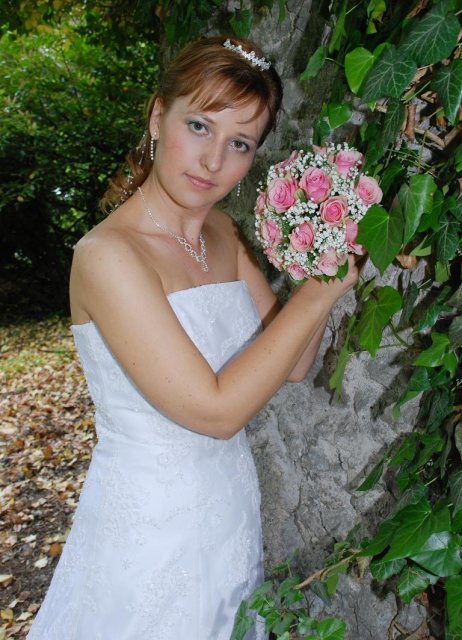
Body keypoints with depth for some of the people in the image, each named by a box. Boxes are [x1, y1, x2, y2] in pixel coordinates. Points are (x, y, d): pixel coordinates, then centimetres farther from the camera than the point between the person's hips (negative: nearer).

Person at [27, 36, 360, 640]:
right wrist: (319, 293, -23)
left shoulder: (223, 233, -1)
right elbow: (217, 410, -25)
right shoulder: (108, 255, -24)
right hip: (150, 526, -6)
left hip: (234, 504, 7)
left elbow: (293, 365, 1)